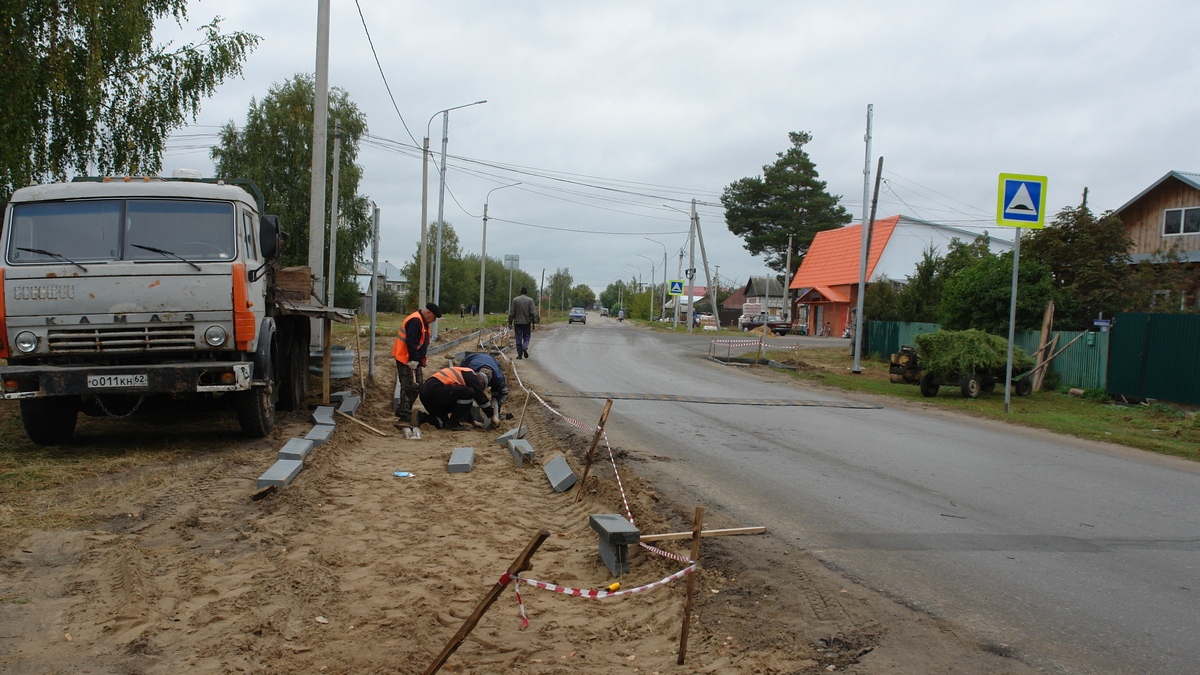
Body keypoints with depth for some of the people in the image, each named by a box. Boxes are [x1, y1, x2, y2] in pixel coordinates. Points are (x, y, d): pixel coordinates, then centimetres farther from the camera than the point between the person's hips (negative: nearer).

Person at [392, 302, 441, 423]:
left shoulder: (423, 322, 16)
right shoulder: (415, 322, -18)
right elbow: (411, 342, -25)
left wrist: (418, 360, 18)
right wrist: (413, 359, -27)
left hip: (415, 360, 11)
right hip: (406, 360, -11)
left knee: (416, 386, 14)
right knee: (408, 387, -11)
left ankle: (402, 412, 22)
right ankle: (405, 417, -10)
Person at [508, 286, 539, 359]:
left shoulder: (515, 300, 1)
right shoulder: (530, 300, -2)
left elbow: (512, 312, 1)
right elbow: (533, 312, -6)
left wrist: (510, 322, 8)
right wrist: (533, 322, -1)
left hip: (517, 322, 1)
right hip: (527, 322, -1)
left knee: (518, 339, 5)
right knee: (526, 337, 10)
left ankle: (519, 354, 4)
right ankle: (525, 347, -18)